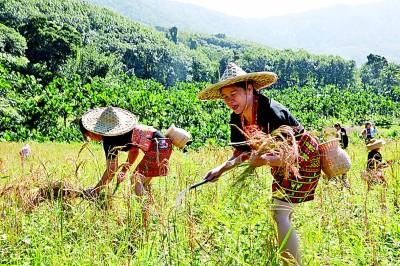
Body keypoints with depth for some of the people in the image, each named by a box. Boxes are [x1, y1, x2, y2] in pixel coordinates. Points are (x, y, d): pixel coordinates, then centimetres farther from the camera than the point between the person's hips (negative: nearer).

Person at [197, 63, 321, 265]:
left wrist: (266, 160, -45)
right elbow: (241, 152, 0)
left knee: (279, 212, -17)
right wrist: (222, 169, -15)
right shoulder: (237, 119, -9)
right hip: (281, 162, 8)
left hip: (304, 158, -8)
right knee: (282, 215, 15)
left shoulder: (272, 113, -32)